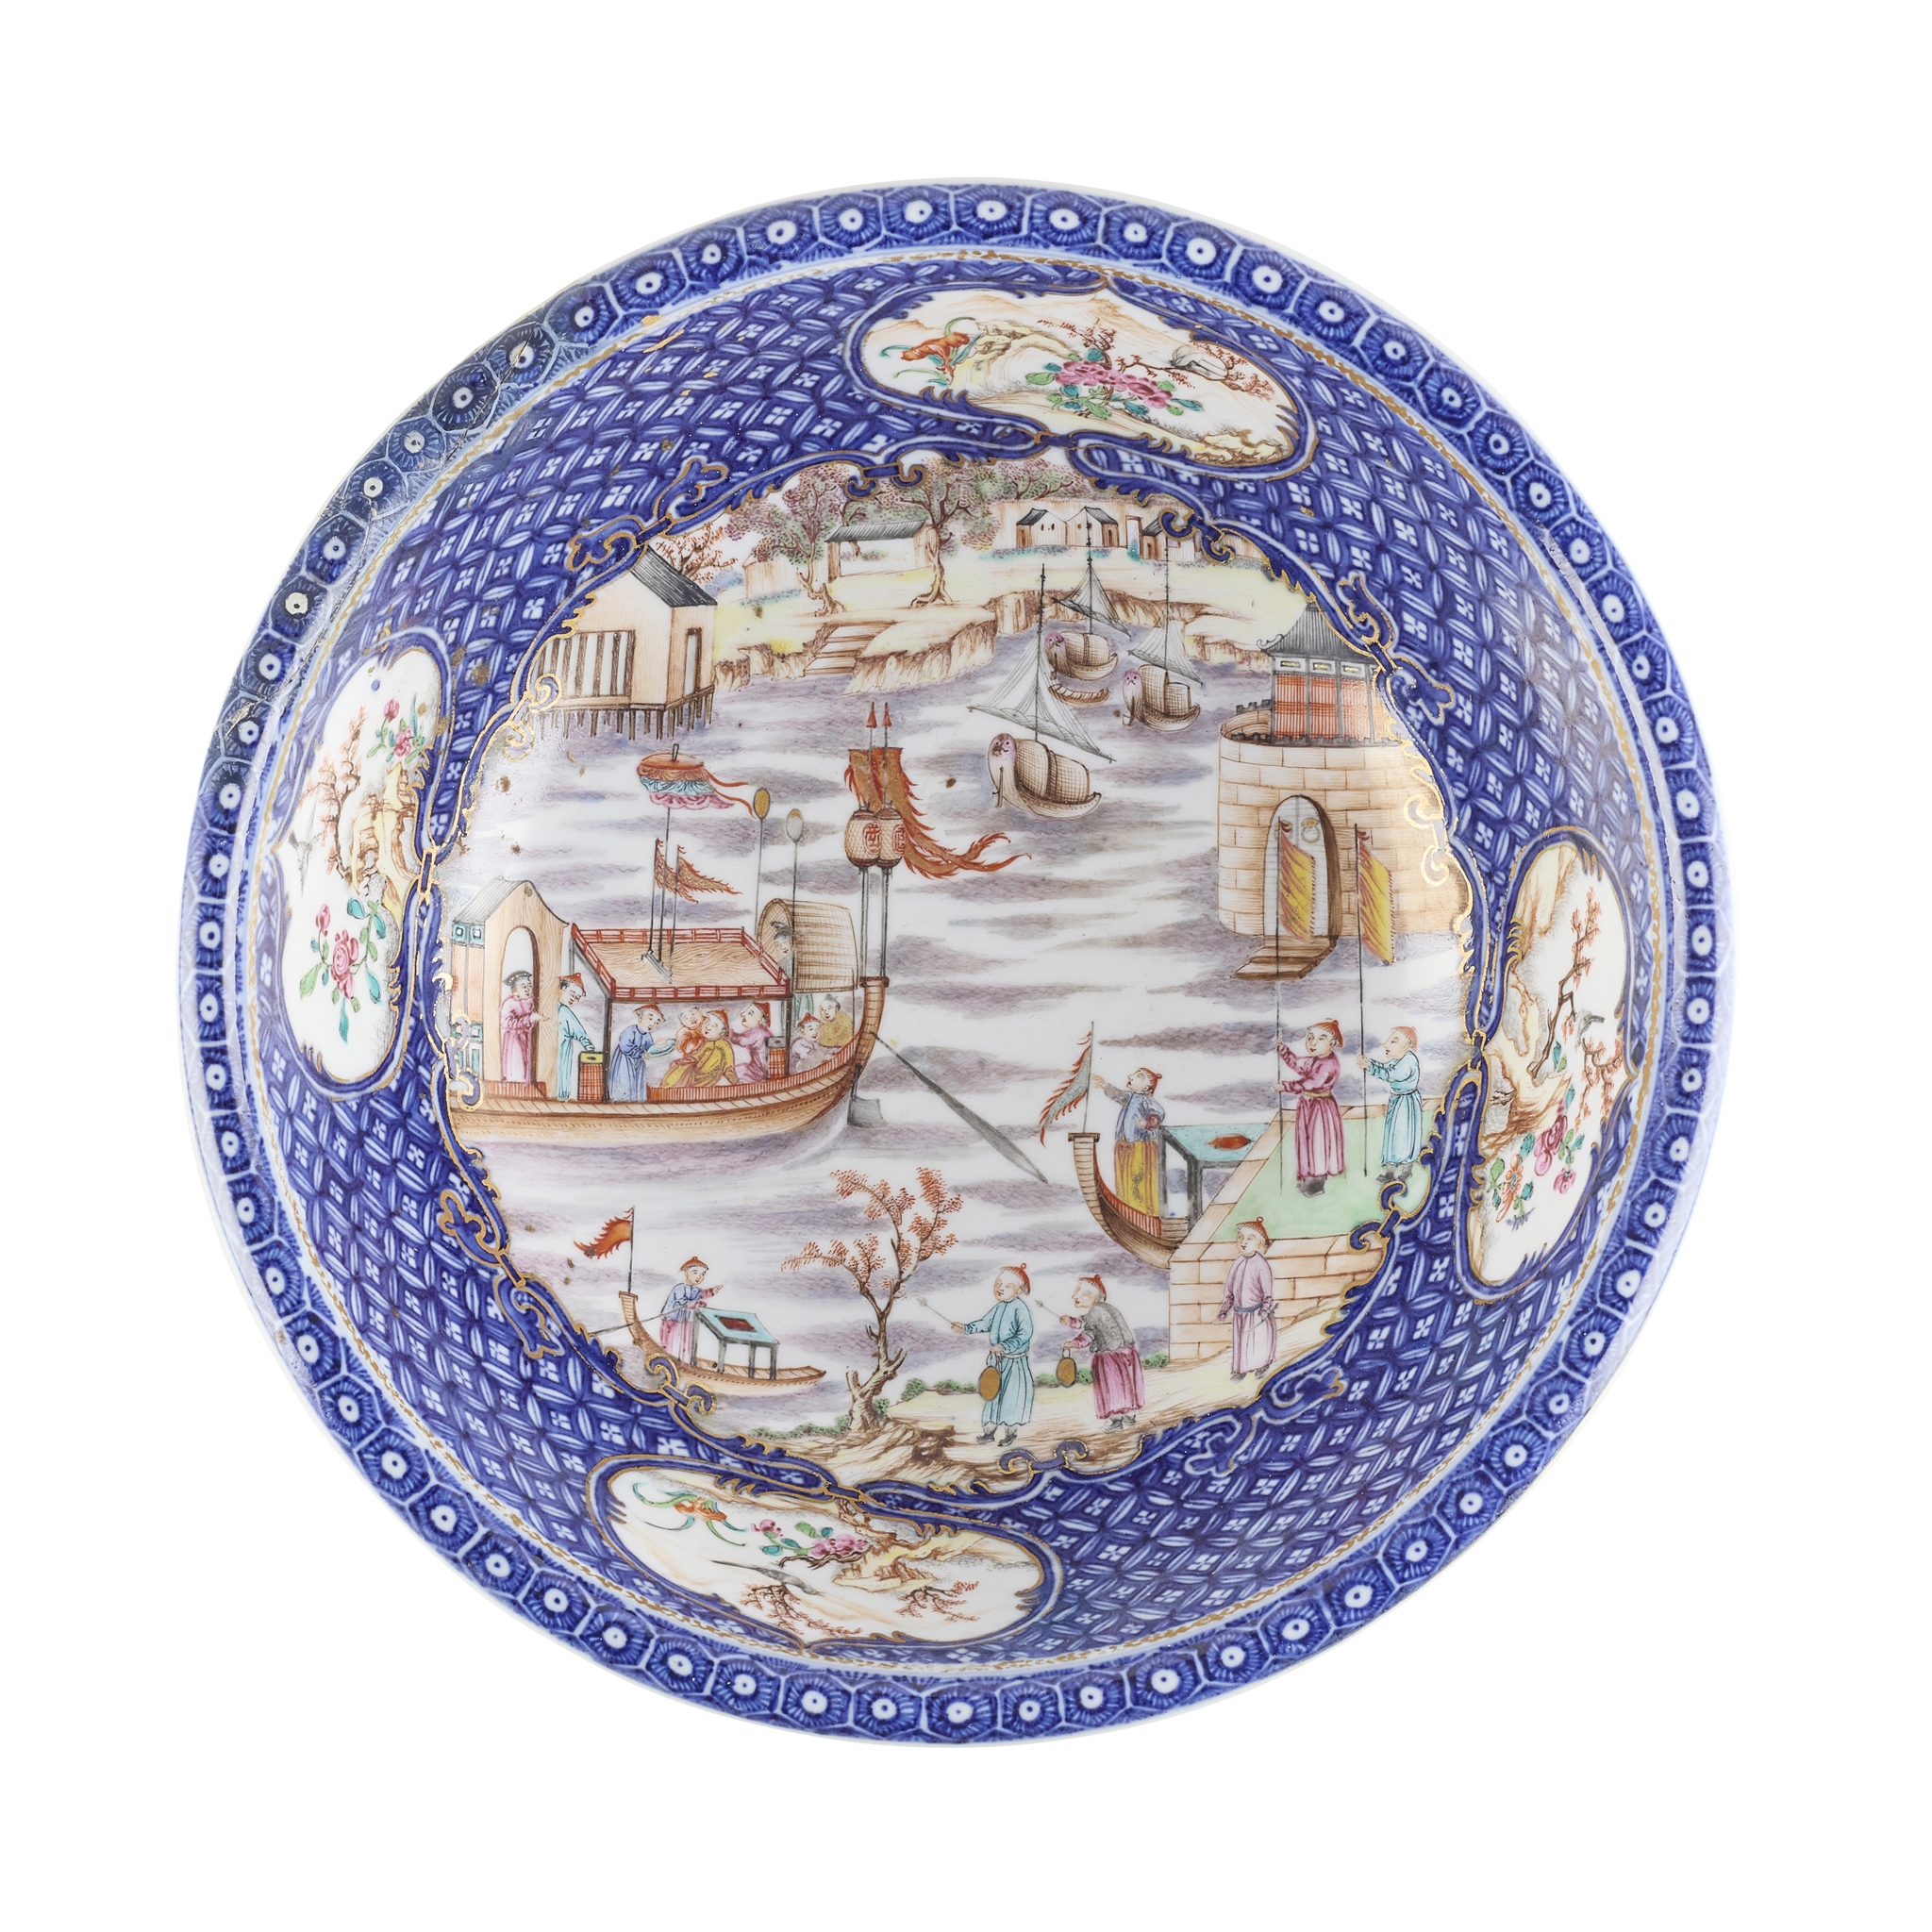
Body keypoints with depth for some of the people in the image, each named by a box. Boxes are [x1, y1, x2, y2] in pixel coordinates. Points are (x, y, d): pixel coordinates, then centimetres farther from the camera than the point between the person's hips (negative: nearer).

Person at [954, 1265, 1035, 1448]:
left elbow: (1024, 1333, -27)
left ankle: (1010, 1431, 18)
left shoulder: (1021, 1309, -20)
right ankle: (988, 1428, 25)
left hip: (1014, 1362, -7)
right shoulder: (998, 1308, 4)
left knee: (1011, 1395, 2)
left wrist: (1005, 1346, -33)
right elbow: (985, 1323, 15)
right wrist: (967, 1328, 1)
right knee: (992, 1392, 14)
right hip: (996, 1359, 7)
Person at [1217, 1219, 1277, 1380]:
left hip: (1257, 1312, -4)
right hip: (1240, 1312, 4)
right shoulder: (1236, 1264, -1)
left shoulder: (1261, 1264, -16)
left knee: (1260, 1340, 9)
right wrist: (1224, 1310, 6)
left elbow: (1267, 1289, -13)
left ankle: (1261, 1366, 30)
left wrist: (1266, 1308, -20)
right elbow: (1228, 1287, 6)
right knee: (1240, 1341, 13)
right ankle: (1240, 1369, 28)